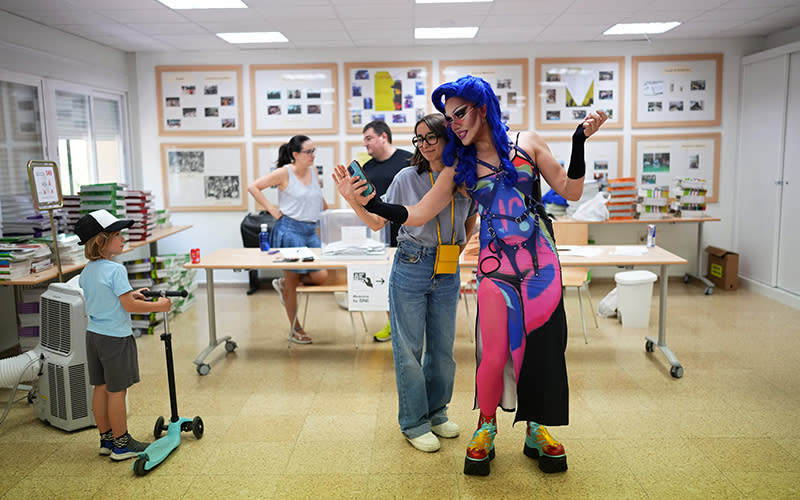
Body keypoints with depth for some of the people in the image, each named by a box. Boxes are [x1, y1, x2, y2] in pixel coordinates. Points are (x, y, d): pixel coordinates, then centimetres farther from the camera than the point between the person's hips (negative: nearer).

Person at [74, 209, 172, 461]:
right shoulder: (115, 270, -20)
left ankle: (106, 439, 27)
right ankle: (121, 444, 13)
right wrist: (158, 306, -10)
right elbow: (129, 306, -21)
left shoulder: (86, 271, 6)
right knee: (117, 391, 2)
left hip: (93, 335, 8)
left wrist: (130, 294, 18)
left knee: (101, 388, 15)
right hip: (115, 338, -8)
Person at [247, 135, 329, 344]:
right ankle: (295, 329, 19)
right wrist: (272, 209, -10)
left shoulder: (313, 170, 10)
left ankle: (282, 283, 22)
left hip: (311, 232, 6)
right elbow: (253, 187, -8)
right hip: (290, 230, -6)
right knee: (292, 282, 3)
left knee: (321, 276, -5)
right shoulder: (285, 172, -8)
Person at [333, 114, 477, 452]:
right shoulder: (407, 178, -4)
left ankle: (436, 412, 32)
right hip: (411, 269, -2)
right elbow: (377, 222, -1)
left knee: (443, 347, 12)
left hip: (447, 273, 3)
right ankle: (414, 422, 19)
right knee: (409, 347, 4)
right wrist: (353, 199, -15)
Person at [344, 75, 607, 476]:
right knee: (495, 354, -6)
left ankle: (535, 429, 28)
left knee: (542, 347, 5)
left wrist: (579, 142, -5)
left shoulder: (527, 143, 5)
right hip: (495, 267, 0)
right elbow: (417, 214, 3)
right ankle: (486, 429, 22)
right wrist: (372, 204, -8)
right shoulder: (459, 165, 7)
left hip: (541, 263, 1)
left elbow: (570, 191, 5)